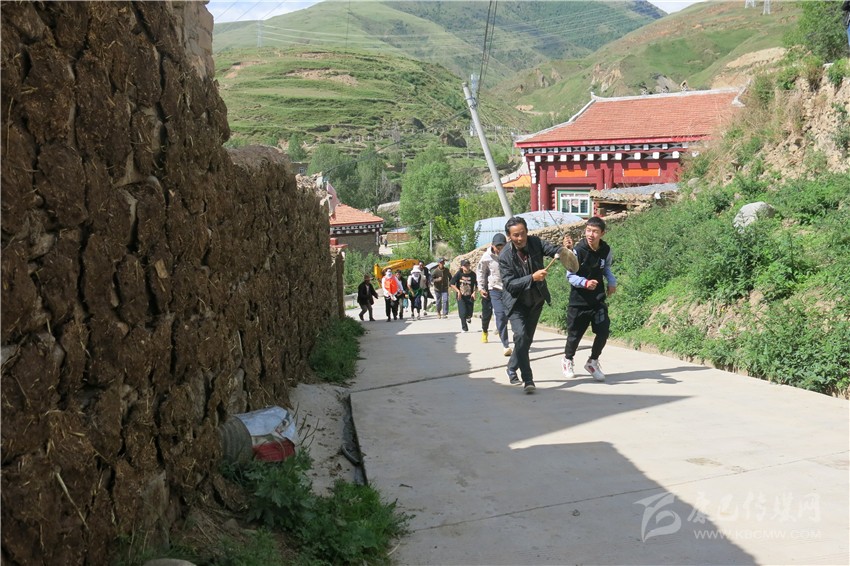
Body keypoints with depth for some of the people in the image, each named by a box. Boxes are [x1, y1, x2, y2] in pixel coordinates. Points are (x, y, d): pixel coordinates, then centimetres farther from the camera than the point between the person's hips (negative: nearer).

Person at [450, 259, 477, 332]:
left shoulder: (473, 274, -4)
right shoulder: (459, 274, -8)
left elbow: (476, 285, 6)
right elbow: (452, 284, -5)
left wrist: (474, 292, -10)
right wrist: (458, 291, -16)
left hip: (470, 296, 1)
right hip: (461, 296, -1)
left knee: (469, 314, 2)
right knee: (463, 313, -11)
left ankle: (468, 317, 41)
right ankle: (464, 328, 8)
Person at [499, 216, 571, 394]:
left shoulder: (535, 243, -12)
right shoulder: (505, 256, -20)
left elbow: (552, 250, -24)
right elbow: (509, 284, -24)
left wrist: (564, 248, -46)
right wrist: (532, 277, -35)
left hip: (536, 301, 4)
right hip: (516, 302, -4)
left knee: (527, 338, 14)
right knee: (521, 335, -23)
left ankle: (512, 368, 38)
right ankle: (528, 379, -17)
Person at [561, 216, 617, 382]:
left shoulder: (606, 250, -4)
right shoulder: (578, 250, -17)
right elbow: (570, 276, -13)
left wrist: (612, 281, -1)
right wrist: (585, 283, -30)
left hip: (598, 300, 3)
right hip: (578, 300, -3)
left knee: (603, 332, -7)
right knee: (575, 334, 6)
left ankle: (593, 362, 19)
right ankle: (567, 360, 37)